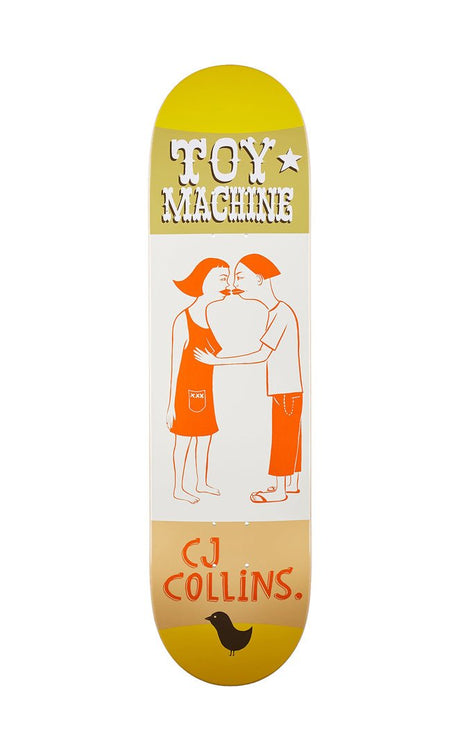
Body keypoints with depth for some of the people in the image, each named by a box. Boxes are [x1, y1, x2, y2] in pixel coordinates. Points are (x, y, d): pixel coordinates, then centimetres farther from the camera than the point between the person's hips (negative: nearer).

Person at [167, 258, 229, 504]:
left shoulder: (205, 319, 8)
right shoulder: (183, 320, -17)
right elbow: (175, 365, -15)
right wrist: (171, 404, -14)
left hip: (204, 391, 8)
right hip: (187, 391, -8)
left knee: (205, 439, 16)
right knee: (183, 442, 4)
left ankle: (202, 483, 31)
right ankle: (178, 489, 19)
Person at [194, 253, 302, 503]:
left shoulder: (281, 313, -18)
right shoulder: (279, 311, 11)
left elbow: (263, 354, -21)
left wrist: (217, 361, -19)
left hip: (286, 391, -9)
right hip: (289, 389, 9)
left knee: (282, 438, 0)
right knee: (290, 437, 15)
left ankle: (279, 490, 11)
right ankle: (291, 483, 26)